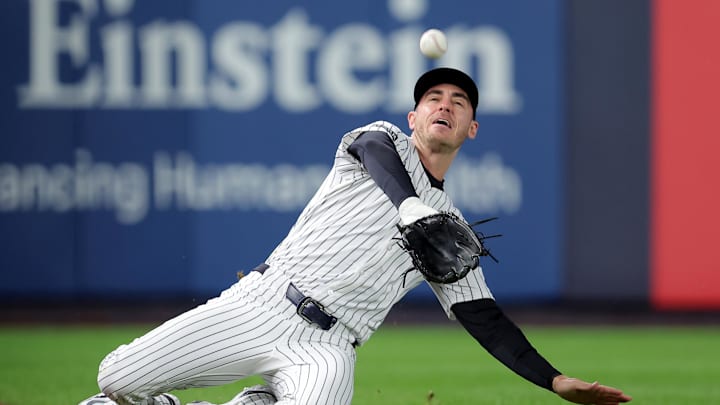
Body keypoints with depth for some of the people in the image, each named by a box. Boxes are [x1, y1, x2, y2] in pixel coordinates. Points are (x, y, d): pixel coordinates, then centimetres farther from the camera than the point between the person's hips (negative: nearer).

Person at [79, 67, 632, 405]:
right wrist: (414, 209, -37)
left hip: (327, 348, 2)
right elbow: (380, 157, -14)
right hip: (265, 301, -2)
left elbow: (484, 318, 19)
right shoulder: (382, 140, 12)